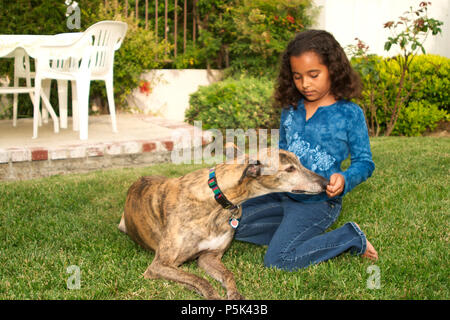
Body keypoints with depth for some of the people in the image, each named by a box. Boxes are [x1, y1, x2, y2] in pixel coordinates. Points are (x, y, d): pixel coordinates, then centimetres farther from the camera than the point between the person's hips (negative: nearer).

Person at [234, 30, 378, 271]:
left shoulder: (350, 114, -10)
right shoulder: (290, 109, 6)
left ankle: (350, 237, -1)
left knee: (277, 260, -19)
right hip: (283, 195, 7)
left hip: (318, 202, -7)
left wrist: (344, 179, -27)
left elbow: (364, 162, -7)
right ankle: (294, 232, 9)